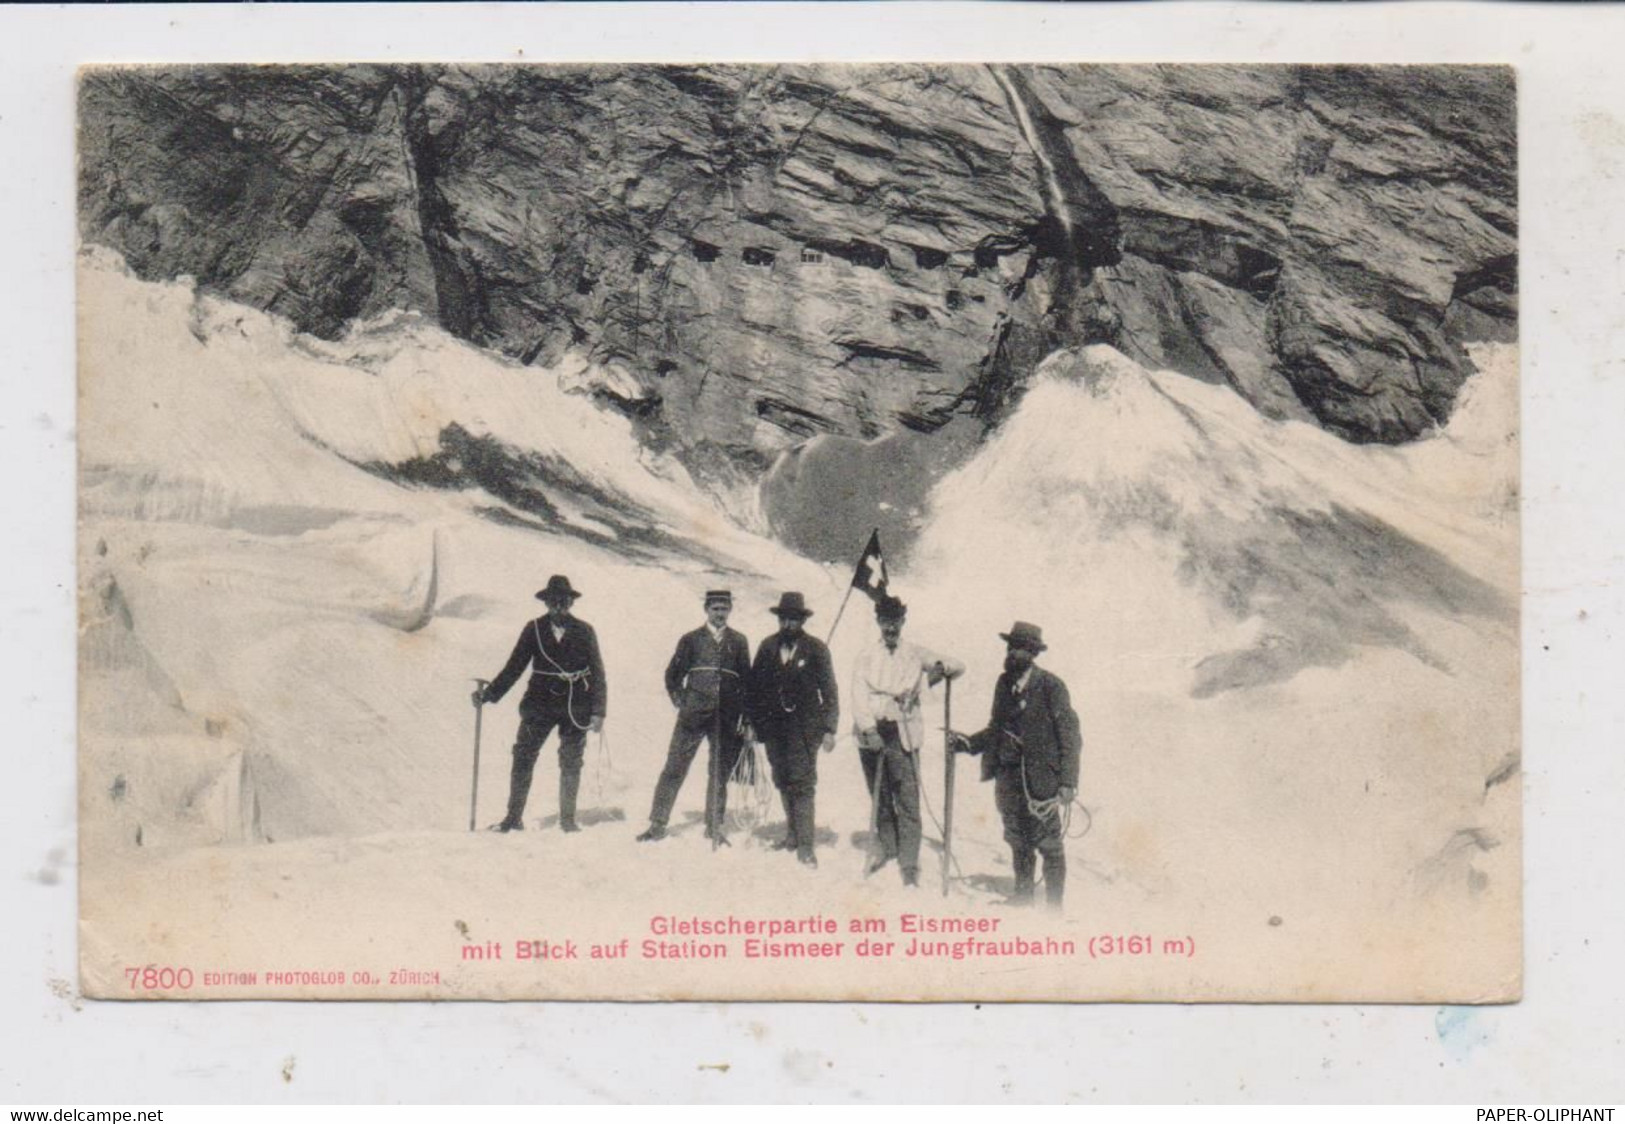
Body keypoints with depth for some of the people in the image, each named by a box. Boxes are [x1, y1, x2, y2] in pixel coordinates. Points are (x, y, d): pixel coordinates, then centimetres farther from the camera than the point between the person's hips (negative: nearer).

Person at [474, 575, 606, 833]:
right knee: (523, 757, -4)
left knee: (571, 763, 3)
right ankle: (514, 817, 2)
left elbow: (597, 673, 4)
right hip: (540, 703, 1)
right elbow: (514, 667, 7)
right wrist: (488, 693, -1)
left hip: (575, 706, -1)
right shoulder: (534, 630, 4)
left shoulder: (584, 632, 2)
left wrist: (598, 712, -2)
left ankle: (567, 819, 13)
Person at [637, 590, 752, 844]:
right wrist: (681, 701, 2)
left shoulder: (739, 642, 10)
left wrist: (744, 718, 5)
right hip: (693, 716, -1)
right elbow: (673, 675, 11)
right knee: (674, 769, -3)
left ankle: (714, 827, 18)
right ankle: (658, 825, 2)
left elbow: (746, 680, 11)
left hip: (726, 718, 1)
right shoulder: (691, 639, 6)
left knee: (720, 774, 7)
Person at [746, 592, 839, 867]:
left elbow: (829, 691, 0)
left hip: (804, 727, -4)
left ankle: (805, 846, -7)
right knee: (784, 782, 9)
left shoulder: (816, 649, -2)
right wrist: (753, 722, 7)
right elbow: (756, 686, 11)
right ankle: (793, 835, 22)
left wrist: (829, 729, -5)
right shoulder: (768, 647, 6)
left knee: (802, 783, -8)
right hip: (773, 725, 4)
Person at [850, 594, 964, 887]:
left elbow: (958, 666, 10)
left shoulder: (915, 654, 8)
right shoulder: (867, 656, 8)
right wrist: (869, 729, -14)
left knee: (907, 799, -8)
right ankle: (888, 847, 32)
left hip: (902, 733, -2)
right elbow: (859, 695, -1)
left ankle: (909, 864, -7)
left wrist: (941, 668, -13)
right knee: (880, 797, 12)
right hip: (871, 734, 2)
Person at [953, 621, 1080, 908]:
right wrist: (970, 743, 3)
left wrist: (1067, 782, -15)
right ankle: (1022, 898, 28)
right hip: (1009, 775, 6)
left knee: (1049, 843, 1)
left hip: (1042, 778, -6)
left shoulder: (1051, 686, -11)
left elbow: (1070, 736, -10)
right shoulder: (1004, 684, 7)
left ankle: (1054, 906, 11)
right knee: (1018, 841, 15)